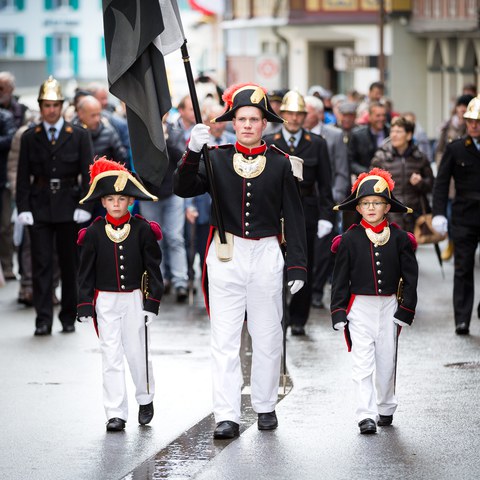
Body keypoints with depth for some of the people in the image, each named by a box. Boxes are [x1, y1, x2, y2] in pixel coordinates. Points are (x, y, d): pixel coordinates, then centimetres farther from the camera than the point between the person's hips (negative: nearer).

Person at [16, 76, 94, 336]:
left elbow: (88, 174, 1)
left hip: (69, 208, 0)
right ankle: (43, 320, -2)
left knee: (70, 265, 6)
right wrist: (23, 208, -5)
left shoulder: (79, 136, 3)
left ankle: (68, 317, 16)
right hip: (39, 209, 0)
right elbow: (23, 176, 4)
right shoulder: (29, 137, 5)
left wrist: (84, 206, -7)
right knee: (41, 265, -3)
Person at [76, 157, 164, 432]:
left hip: (134, 298, -1)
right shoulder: (94, 232, -1)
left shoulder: (143, 229, -3)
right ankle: (116, 414, 4)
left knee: (137, 352, 5)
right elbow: (86, 272, 3)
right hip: (105, 300, 1)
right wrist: (84, 306, -2)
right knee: (111, 357, 0)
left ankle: (146, 399, 31)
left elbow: (153, 268, -1)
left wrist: (152, 303, -6)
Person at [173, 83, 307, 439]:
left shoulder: (281, 164, 2)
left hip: (267, 256, 0)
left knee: (268, 338, 11)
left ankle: (265, 406, 25)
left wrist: (297, 266, -3)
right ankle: (227, 416, -5)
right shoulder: (216, 159, 3)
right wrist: (193, 150, -25)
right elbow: (183, 189, -10)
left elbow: (294, 218, 3)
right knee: (225, 340, -4)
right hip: (226, 257, 0)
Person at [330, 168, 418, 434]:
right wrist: (339, 313, -3)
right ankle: (366, 415, -9)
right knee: (362, 363, -8)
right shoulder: (349, 239, -2)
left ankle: (385, 409, 28)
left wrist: (405, 311, -1)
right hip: (360, 308, -1)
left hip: (389, 307, 2)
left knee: (386, 362, 11)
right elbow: (340, 279, 1)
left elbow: (410, 277, 4)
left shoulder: (399, 238, 0)